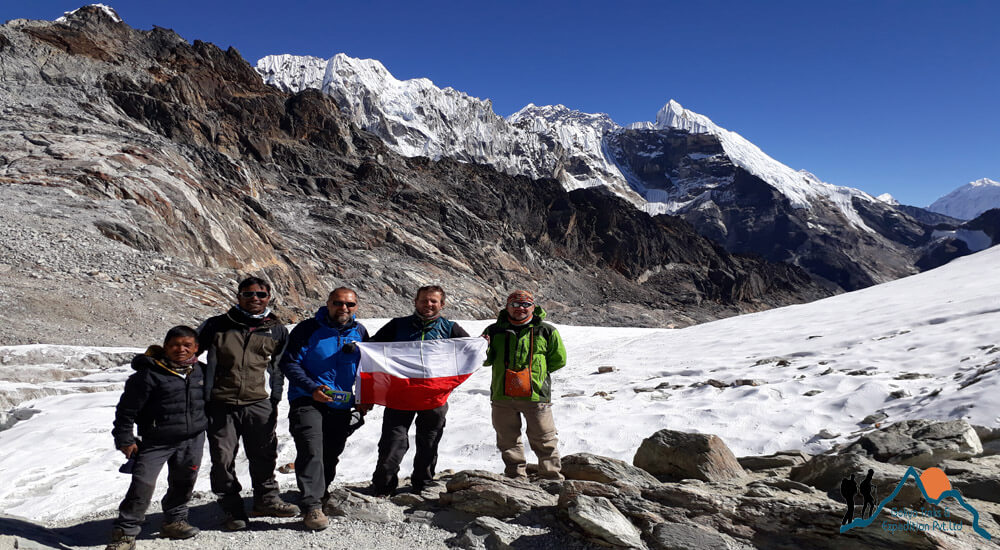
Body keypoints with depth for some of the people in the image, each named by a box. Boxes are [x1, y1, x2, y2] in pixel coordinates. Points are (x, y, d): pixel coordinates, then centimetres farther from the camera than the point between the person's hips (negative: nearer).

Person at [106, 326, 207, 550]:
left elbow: (207, 400, 20)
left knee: (183, 483, 16)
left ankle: (174, 521, 36)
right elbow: (127, 408, -9)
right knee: (142, 485, -10)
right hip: (156, 441, -5)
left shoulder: (200, 371, 3)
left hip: (193, 439, 5)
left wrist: (206, 424, 21)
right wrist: (124, 440, -7)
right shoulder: (150, 374, -14)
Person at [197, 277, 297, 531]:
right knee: (223, 458, 2)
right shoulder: (217, 326, 6)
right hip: (221, 404, -1)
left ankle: (267, 499, 25)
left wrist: (275, 399, 10)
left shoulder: (277, 331, 10)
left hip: (260, 404, 1)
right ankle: (231, 508, 16)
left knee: (264, 454, 7)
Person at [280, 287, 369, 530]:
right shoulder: (308, 329, -7)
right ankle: (312, 506, -13)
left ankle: (320, 491, 36)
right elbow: (289, 363, -9)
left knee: (331, 454, 14)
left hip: (342, 405, 5)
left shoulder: (360, 332, 6)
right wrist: (313, 388, -20)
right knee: (311, 452, -16)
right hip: (308, 401, -4)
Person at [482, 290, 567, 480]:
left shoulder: (546, 331, 1)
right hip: (503, 395, 2)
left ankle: (552, 475, 20)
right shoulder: (495, 330, 6)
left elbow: (559, 360, 7)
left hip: (536, 394, -2)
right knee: (508, 439, 13)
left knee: (543, 439, 5)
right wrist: (484, 349, -15)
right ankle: (516, 475, 28)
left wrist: (535, 370, 0)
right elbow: (486, 361, 7)